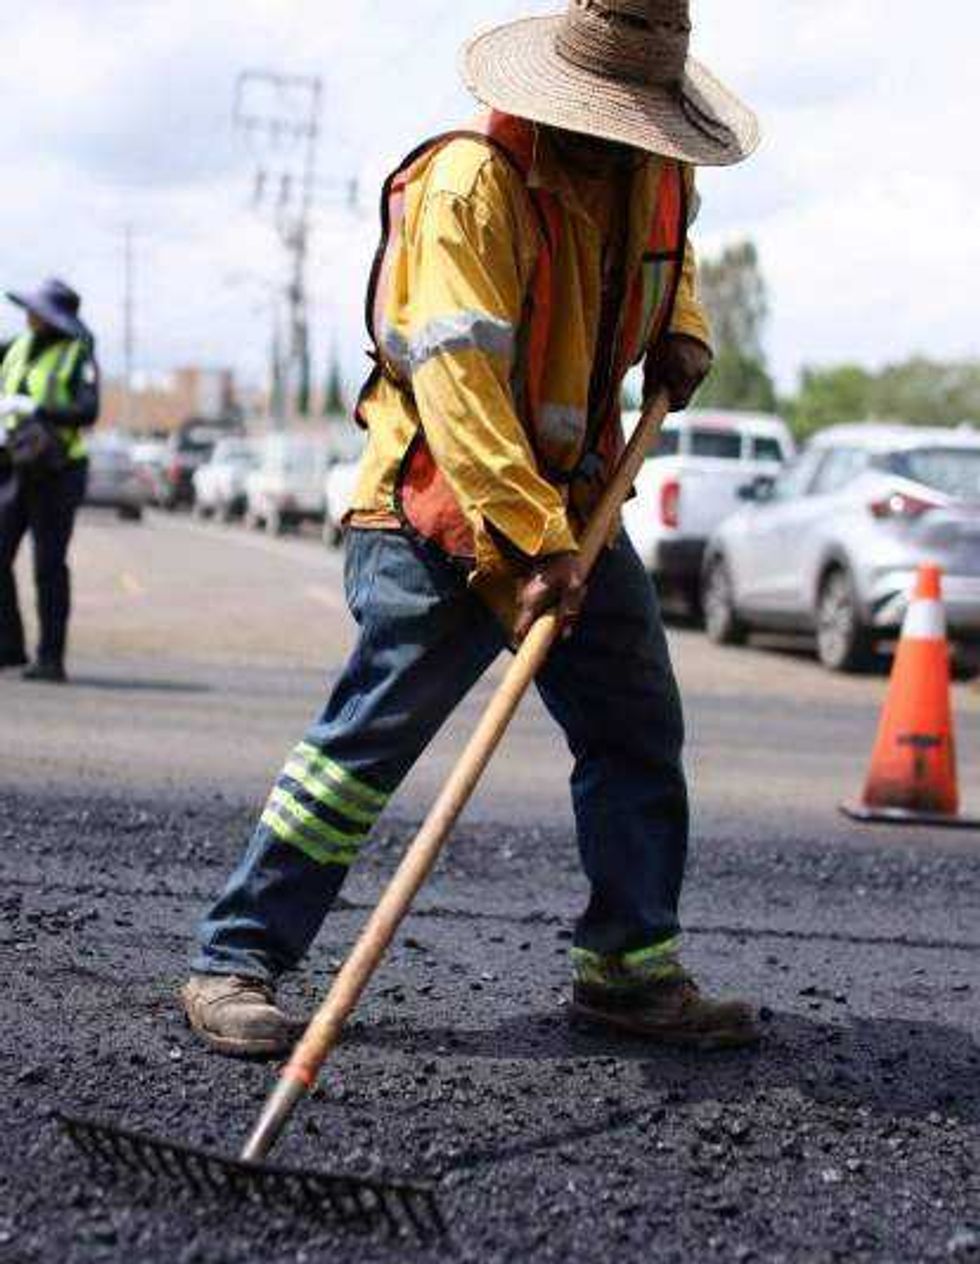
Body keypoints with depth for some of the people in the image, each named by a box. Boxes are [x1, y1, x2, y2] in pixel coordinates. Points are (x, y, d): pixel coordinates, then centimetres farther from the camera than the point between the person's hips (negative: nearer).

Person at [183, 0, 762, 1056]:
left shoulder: (655, 177, 5)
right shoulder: (470, 184, -20)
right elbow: (458, 380, -30)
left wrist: (681, 332, 12)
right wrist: (535, 543, -35)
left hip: (577, 504, 8)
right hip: (443, 509, -8)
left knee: (638, 732, 9)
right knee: (369, 736, -11)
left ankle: (629, 969, 21)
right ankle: (233, 962, -2)